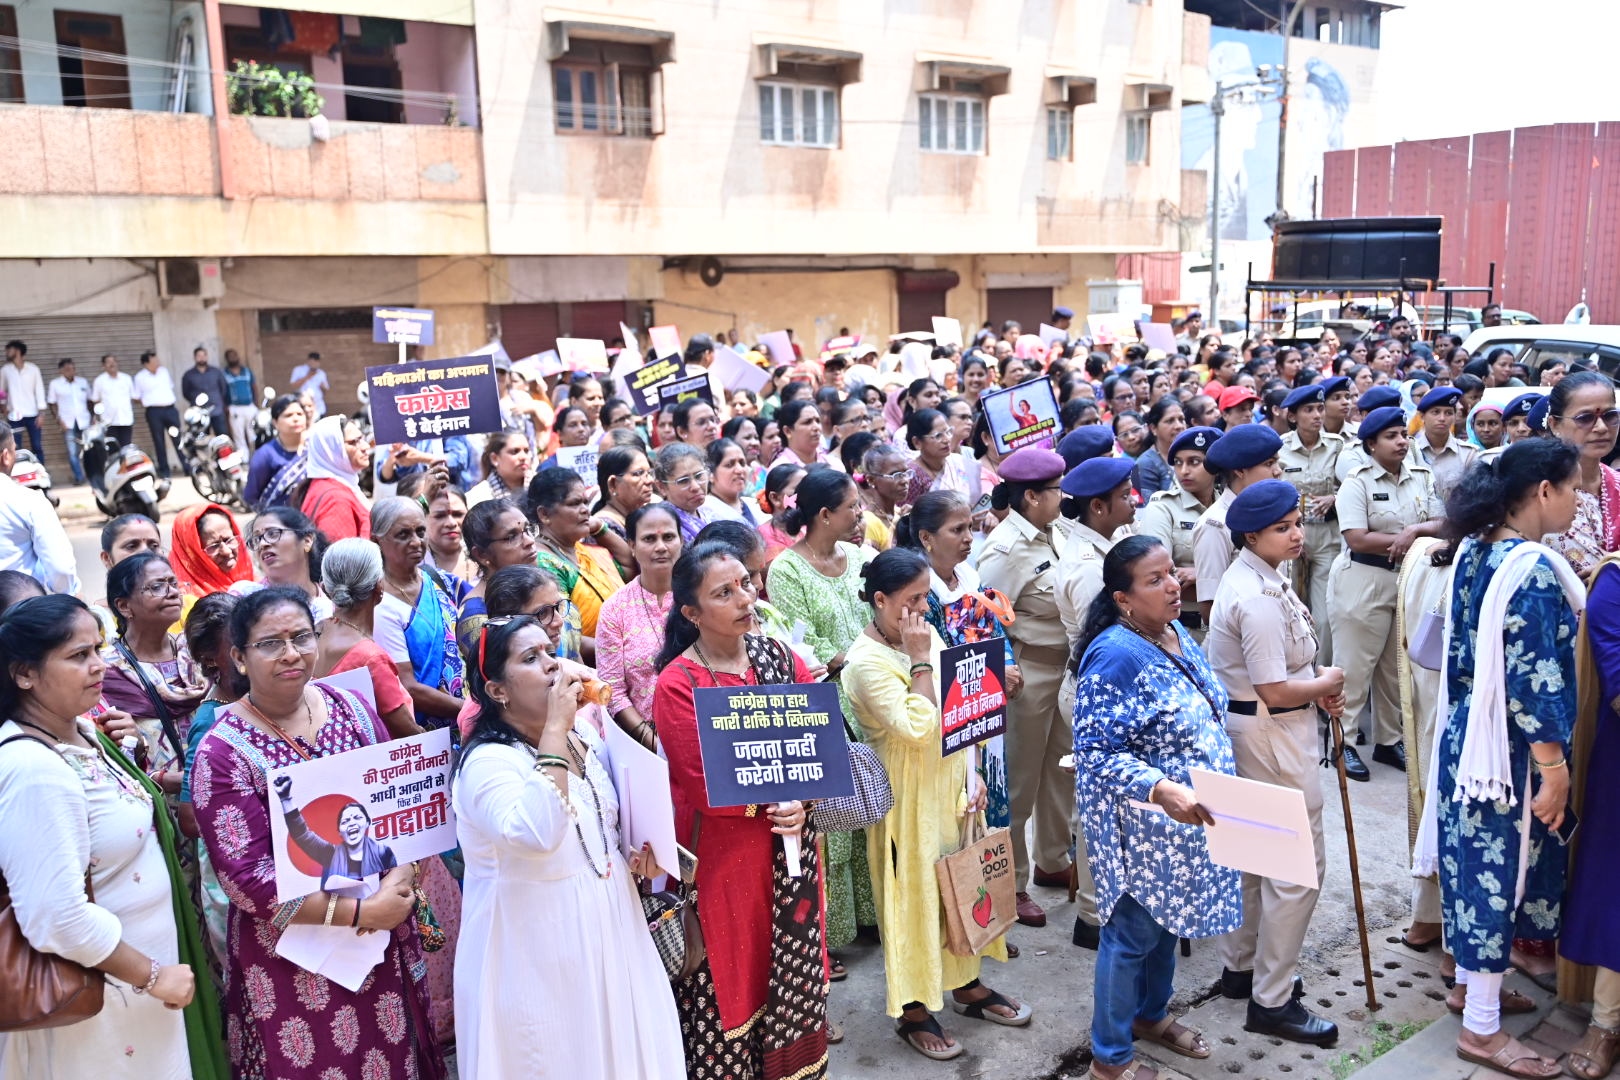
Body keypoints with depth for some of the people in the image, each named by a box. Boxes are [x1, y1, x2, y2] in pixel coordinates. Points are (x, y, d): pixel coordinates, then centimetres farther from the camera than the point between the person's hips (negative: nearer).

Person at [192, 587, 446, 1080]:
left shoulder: (350, 707, 0)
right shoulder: (222, 753, -13)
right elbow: (247, 876, -17)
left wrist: (398, 881, -15)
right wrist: (358, 913, -19)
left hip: (387, 937, 4)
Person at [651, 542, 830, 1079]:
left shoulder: (777, 657, 2)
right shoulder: (677, 684, -14)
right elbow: (706, 788, -17)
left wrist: (800, 800, -17)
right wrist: (775, 801, -13)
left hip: (788, 850, 5)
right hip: (721, 855, -5)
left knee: (792, 972, 16)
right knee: (728, 972, 8)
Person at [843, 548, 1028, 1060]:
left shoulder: (929, 638, 4)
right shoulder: (866, 661, -20)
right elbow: (915, 727, -27)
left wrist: (972, 772, 3)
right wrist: (920, 661, -23)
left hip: (950, 788, 8)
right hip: (908, 799, -7)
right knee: (912, 897, 5)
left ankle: (967, 984, 37)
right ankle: (913, 1010, 21)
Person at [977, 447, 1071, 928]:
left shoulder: (1051, 533, 4)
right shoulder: (1006, 548, -20)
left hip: (1063, 668, 8)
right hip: (1027, 672, -8)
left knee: (1060, 767, 21)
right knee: (1019, 780, 6)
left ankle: (1051, 861, 40)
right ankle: (1011, 883, 23)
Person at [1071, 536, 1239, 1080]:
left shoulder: (1177, 634, 3)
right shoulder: (1116, 656, -26)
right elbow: (1095, 750, -29)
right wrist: (1162, 790, -38)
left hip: (1186, 817, 9)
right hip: (1142, 826, -8)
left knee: (1168, 919, 23)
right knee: (1133, 932, 5)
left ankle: (1151, 1014, 46)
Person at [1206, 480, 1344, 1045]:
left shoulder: (1251, 575, 7)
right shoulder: (1259, 598, -25)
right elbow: (1276, 691, -24)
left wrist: (1316, 680, 4)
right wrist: (1329, 683, -7)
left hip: (1246, 726, 10)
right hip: (1272, 732, -10)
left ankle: (1239, 967, 37)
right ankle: (1272, 1001, 11)